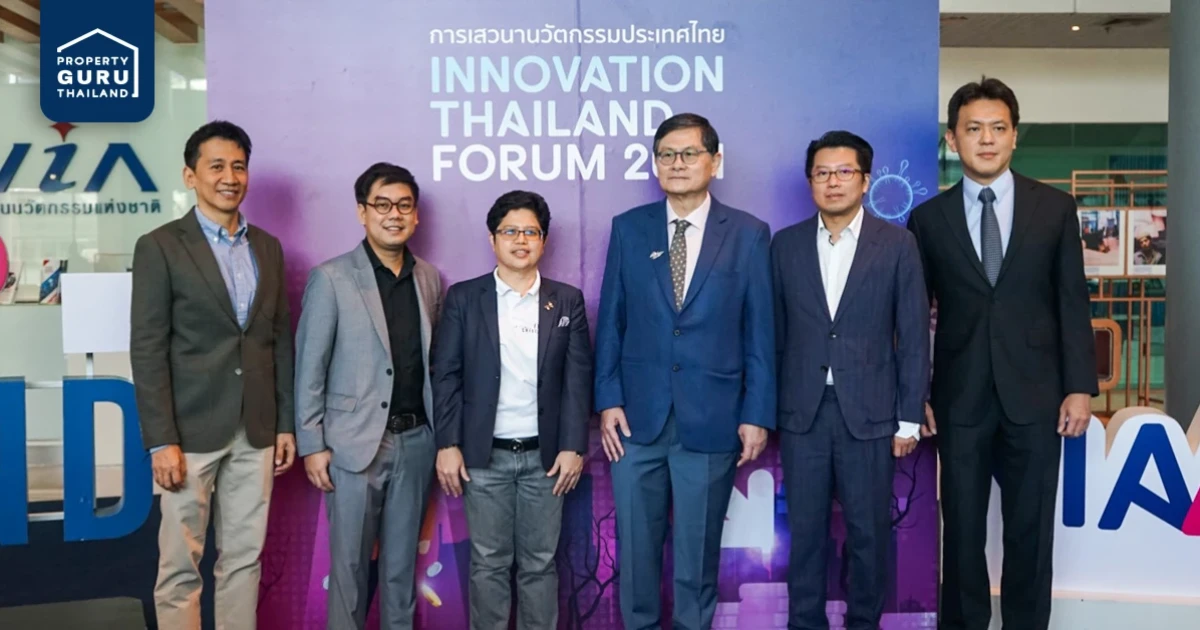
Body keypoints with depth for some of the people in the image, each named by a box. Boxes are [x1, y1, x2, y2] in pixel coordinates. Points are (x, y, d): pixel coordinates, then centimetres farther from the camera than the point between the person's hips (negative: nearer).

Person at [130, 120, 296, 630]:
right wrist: (160, 440, -14)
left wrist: (285, 423, 9)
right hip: (192, 431, -4)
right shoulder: (159, 247, -4)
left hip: (256, 432, 4)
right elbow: (147, 350, -9)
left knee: (244, 560, 12)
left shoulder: (268, 247, 10)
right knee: (180, 565, 5)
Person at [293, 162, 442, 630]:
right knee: (350, 560, 8)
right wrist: (312, 445, -8)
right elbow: (309, 368, -6)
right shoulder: (331, 278, -6)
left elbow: (434, 360, 10)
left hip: (416, 440, 4)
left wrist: (442, 434, 6)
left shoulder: (430, 279, 6)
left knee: (402, 559, 14)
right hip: (356, 442, -3)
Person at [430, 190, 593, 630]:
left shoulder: (568, 301, 4)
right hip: (484, 455, 0)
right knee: (488, 563, 8)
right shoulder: (464, 298, 2)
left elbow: (578, 378, 1)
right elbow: (446, 375, 0)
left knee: (540, 562, 9)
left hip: (546, 454, 1)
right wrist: (448, 445, -6)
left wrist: (573, 446, -5)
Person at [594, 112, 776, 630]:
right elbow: (610, 321, 5)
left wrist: (757, 414, -3)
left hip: (711, 418, -1)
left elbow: (760, 331, 0)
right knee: (636, 544, 12)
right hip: (638, 414, 2)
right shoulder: (628, 228, 5)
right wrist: (608, 399, -2)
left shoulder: (749, 234, 1)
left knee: (699, 547, 12)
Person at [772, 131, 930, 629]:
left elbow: (914, 336, 0)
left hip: (869, 412, -1)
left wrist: (909, 417, -2)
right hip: (802, 411, 2)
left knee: (869, 530, 8)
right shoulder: (786, 244, 5)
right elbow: (776, 333, 7)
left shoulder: (897, 243, 0)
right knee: (805, 529, 10)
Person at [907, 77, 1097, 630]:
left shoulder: (1055, 208, 4)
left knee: (1031, 529, 10)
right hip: (960, 397, 0)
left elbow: (1073, 303, 3)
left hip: (1034, 394, 0)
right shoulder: (929, 217, 2)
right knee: (962, 528, 10)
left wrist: (1080, 387, -3)